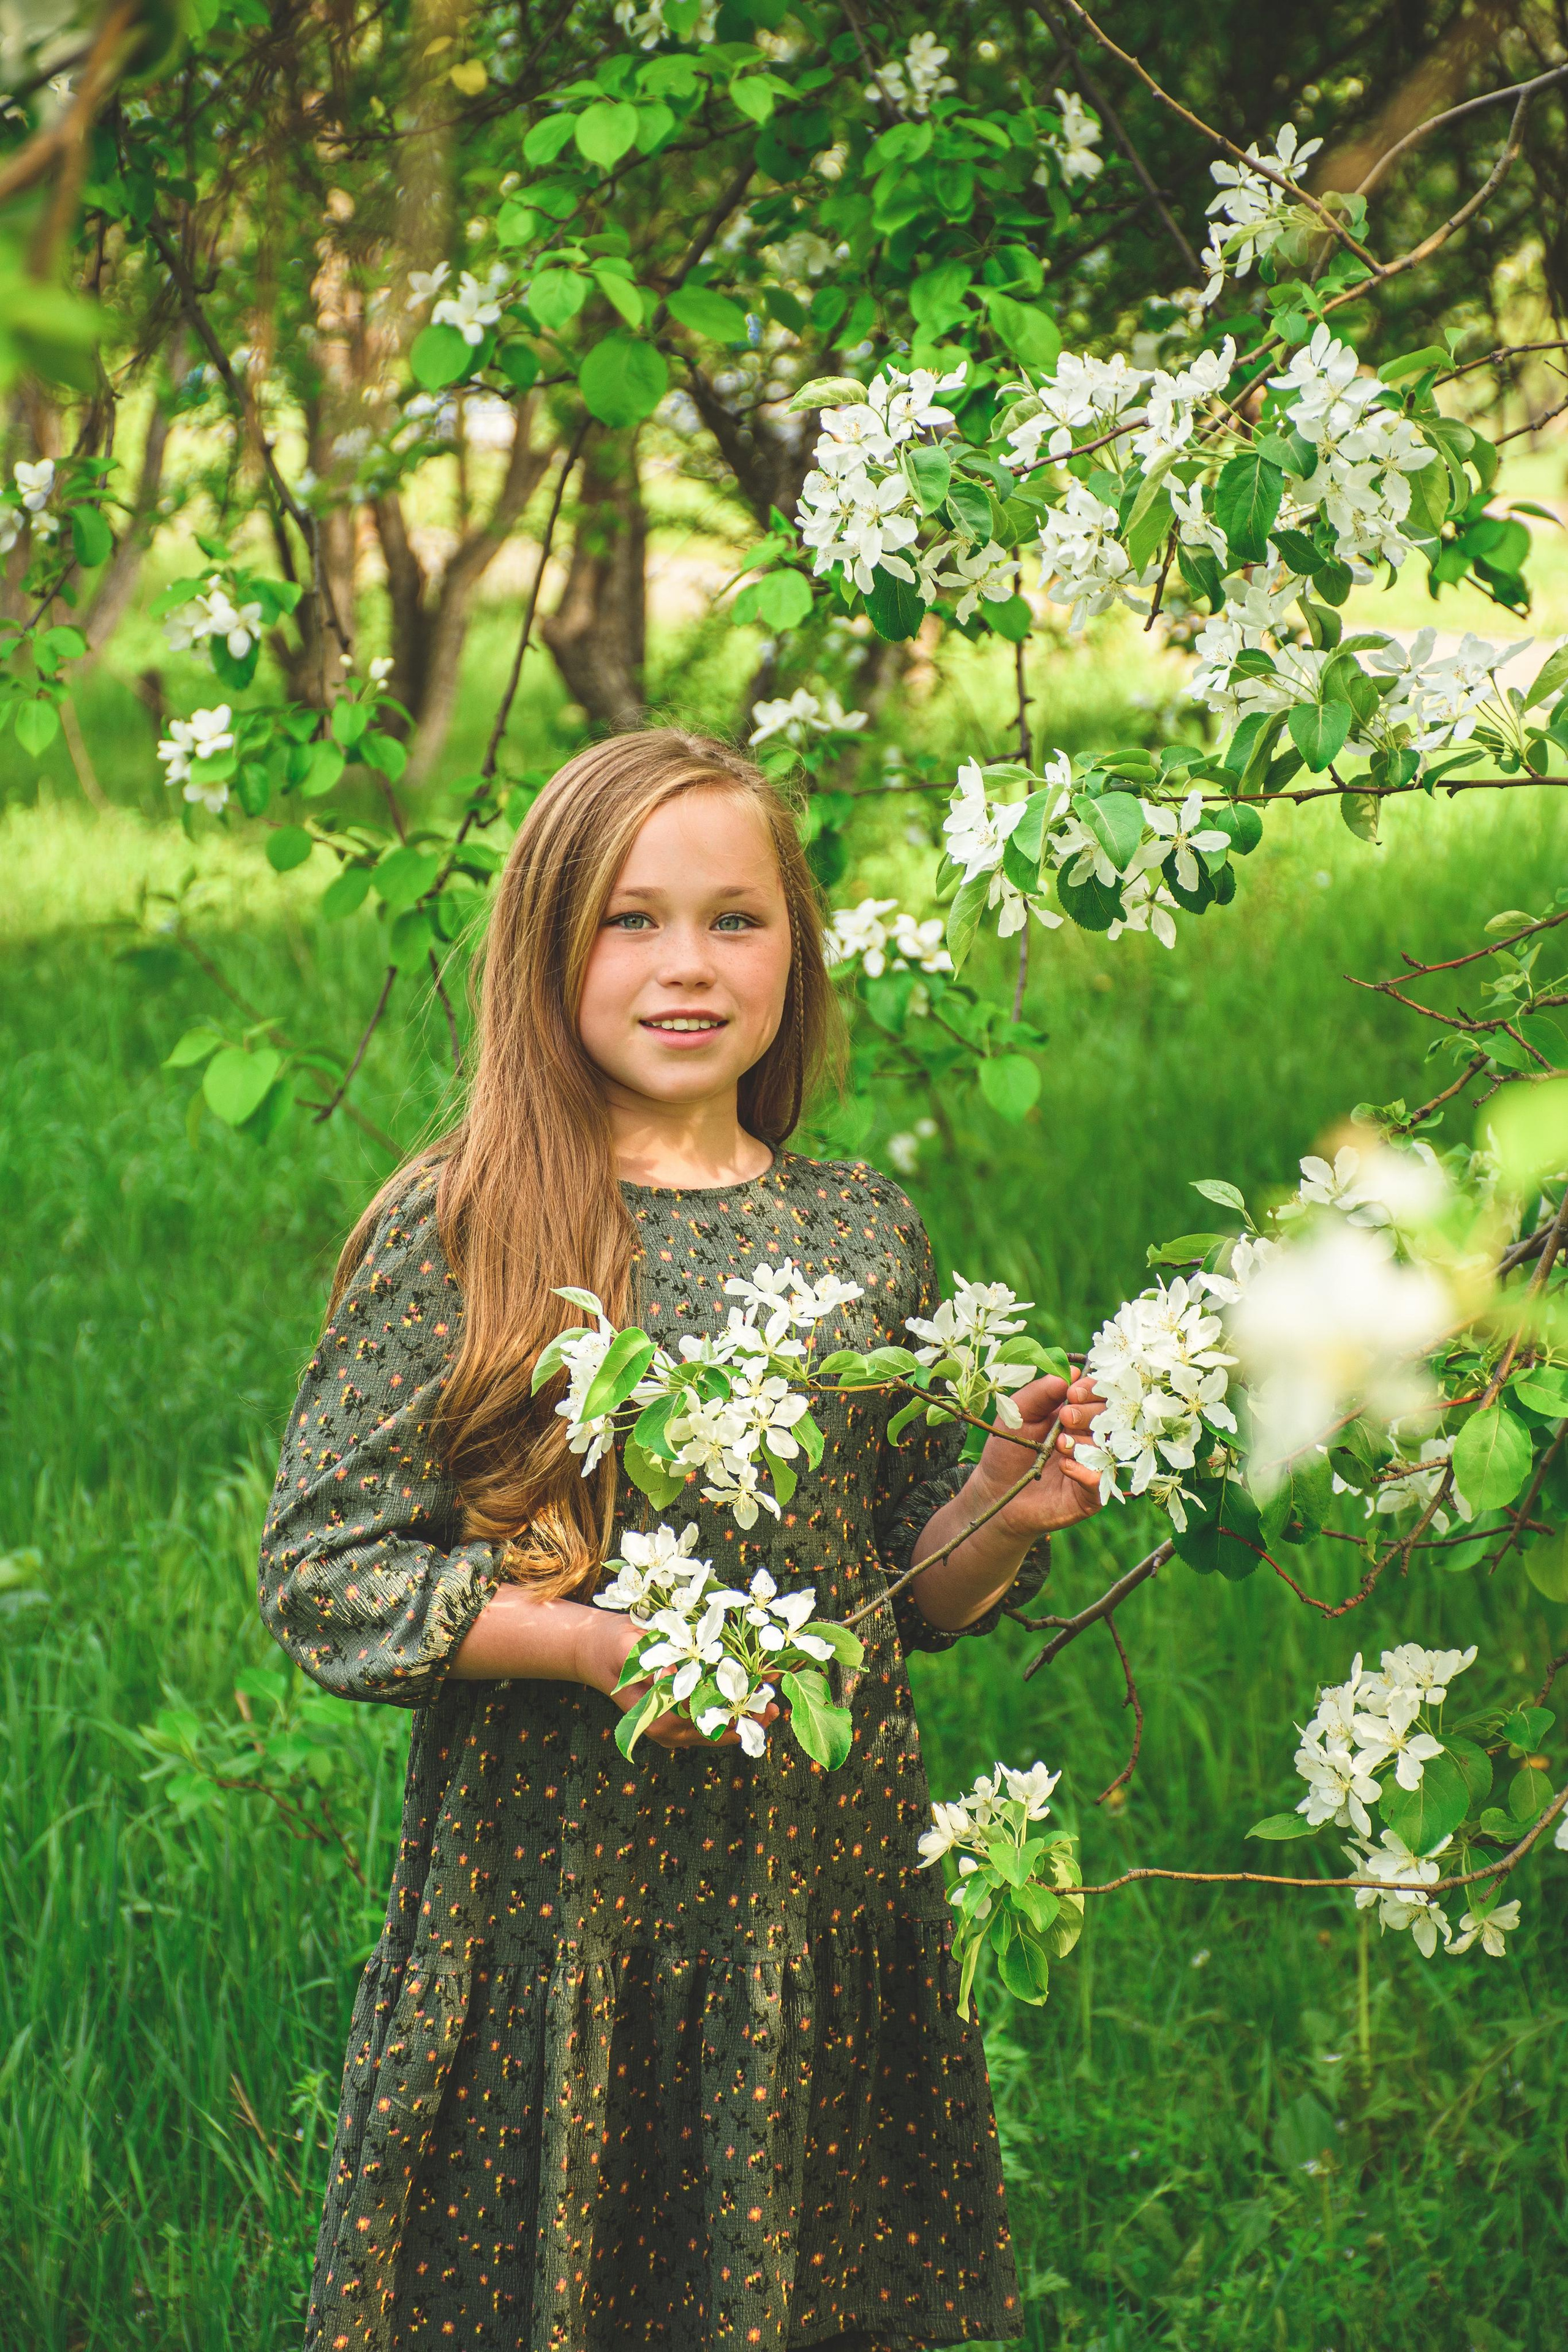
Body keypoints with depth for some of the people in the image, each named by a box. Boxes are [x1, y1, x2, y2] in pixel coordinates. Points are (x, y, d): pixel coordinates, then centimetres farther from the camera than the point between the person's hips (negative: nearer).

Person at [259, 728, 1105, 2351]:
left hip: (828, 1906, 4)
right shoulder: (454, 1232, -5)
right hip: (549, 1903, -3)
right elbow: (320, 1573, -6)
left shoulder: (863, 1235, 7)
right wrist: (588, 1639, -16)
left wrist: (1006, 1508, -5)